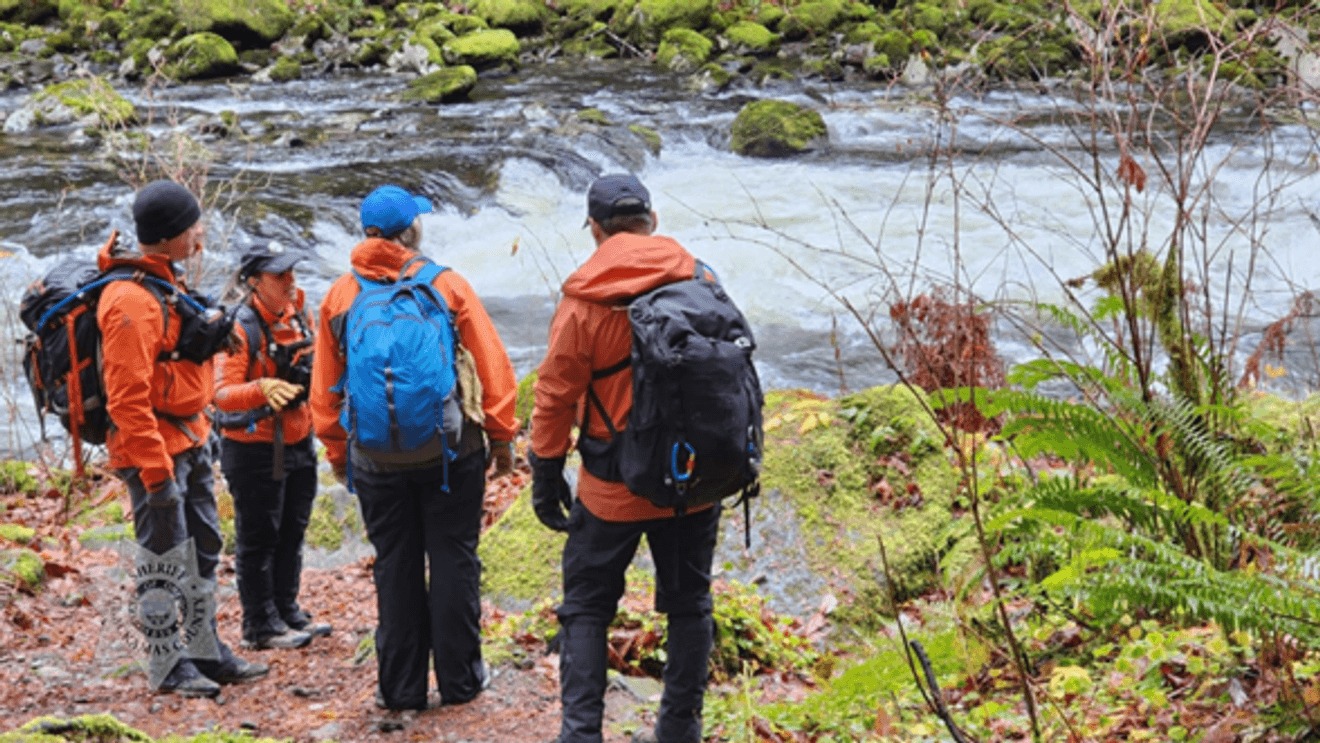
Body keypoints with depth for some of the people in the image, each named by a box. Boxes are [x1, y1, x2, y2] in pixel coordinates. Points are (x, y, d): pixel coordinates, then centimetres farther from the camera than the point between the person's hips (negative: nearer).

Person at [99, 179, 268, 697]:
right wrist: (156, 472, -23)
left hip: (190, 440, 10)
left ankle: (207, 652, 27)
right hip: (156, 446, -10)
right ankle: (170, 667, 11)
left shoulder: (166, 281, 11)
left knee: (204, 548, 16)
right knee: (166, 559, -1)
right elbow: (128, 397, -24)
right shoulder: (131, 300, -21)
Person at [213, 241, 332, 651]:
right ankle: (260, 625, 12)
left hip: (298, 444, 7)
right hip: (254, 450, -7)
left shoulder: (299, 318, 4)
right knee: (258, 540, 3)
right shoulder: (240, 329, -19)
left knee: (292, 534, 17)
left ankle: (287, 611, 30)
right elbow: (223, 394, -28)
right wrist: (262, 390, -44)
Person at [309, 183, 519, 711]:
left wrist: (337, 452, 17)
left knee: (395, 568, 10)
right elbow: (494, 369, -5)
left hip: (376, 462, 2)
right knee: (453, 562, 9)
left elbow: (324, 389, 6)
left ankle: (400, 687, 16)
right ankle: (459, 678, 16)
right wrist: (502, 438, 5)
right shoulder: (449, 286, -6)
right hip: (450, 454, -2)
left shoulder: (340, 297, 1)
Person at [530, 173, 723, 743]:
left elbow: (555, 396, -9)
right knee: (688, 603, 15)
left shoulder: (584, 298, -12)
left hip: (614, 487, -3)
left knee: (586, 608, 9)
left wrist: (546, 477, 2)